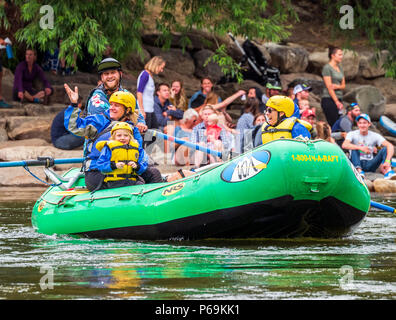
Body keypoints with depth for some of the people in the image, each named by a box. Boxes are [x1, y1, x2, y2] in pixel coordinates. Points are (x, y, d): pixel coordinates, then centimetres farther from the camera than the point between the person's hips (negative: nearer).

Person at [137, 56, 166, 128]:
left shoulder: (150, 76, 14)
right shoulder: (145, 75, -11)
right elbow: (139, 93, -16)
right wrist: (142, 110, -19)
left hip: (151, 110, 9)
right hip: (145, 111, -9)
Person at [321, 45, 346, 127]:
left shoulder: (340, 68, 16)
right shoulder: (327, 68, -7)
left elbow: (343, 86, 16)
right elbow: (329, 87, -12)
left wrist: (337, 86, -9)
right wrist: (337, 102, -15)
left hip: (339, 99, 7)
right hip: (329, 99, -7)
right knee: (333, 124, -12)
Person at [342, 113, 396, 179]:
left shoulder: (375, 135, 0)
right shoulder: (352, 134, -2)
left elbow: (390, 146, -14)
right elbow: (344, 145, -24)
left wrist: (387, 161, -34)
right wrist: (360, 148, -40)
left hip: (370, 165, 1)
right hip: (357, 164, -1)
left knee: (385, 149, -19)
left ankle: (388, 171, -44)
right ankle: (359, 171, -46)